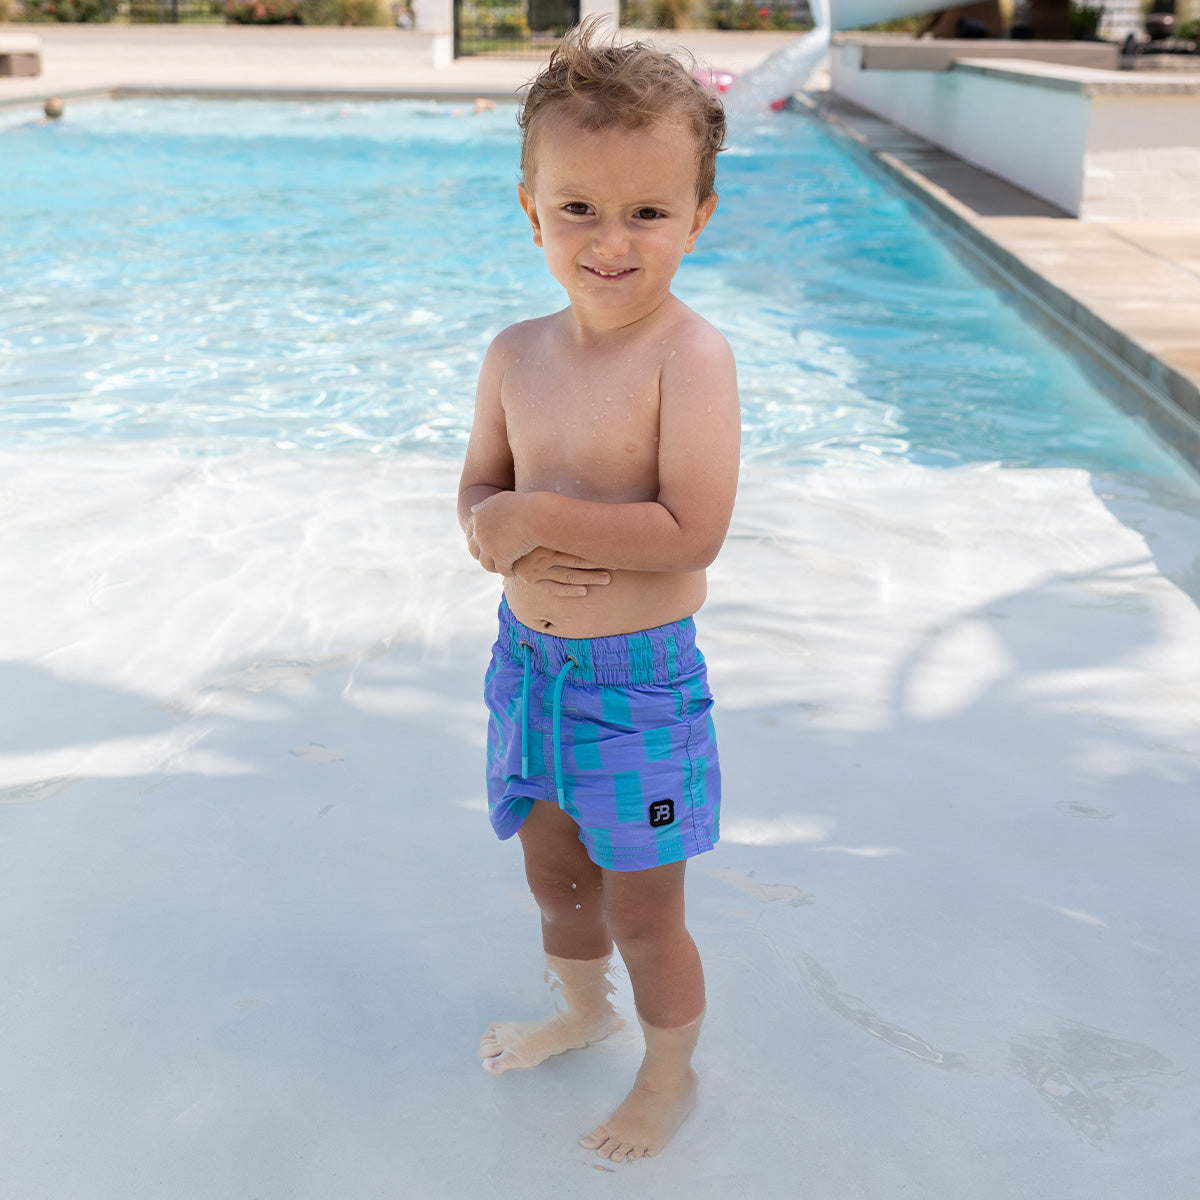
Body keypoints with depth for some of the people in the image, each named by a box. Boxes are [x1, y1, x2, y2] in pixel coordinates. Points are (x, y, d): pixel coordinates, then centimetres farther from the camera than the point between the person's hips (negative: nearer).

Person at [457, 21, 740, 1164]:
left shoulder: (690, 354, -20)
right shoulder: (516, 354, 0)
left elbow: (691, 529, -26)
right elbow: (478, 490, 8)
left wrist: (535, 517, -21)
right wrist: (509, 544, -15)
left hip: (638, 681, -6)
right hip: (527, 659, 6)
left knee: (641, 913, 10)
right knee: (555, 876, 25)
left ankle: (670, 1073, 37)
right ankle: (581, 1008, 53)